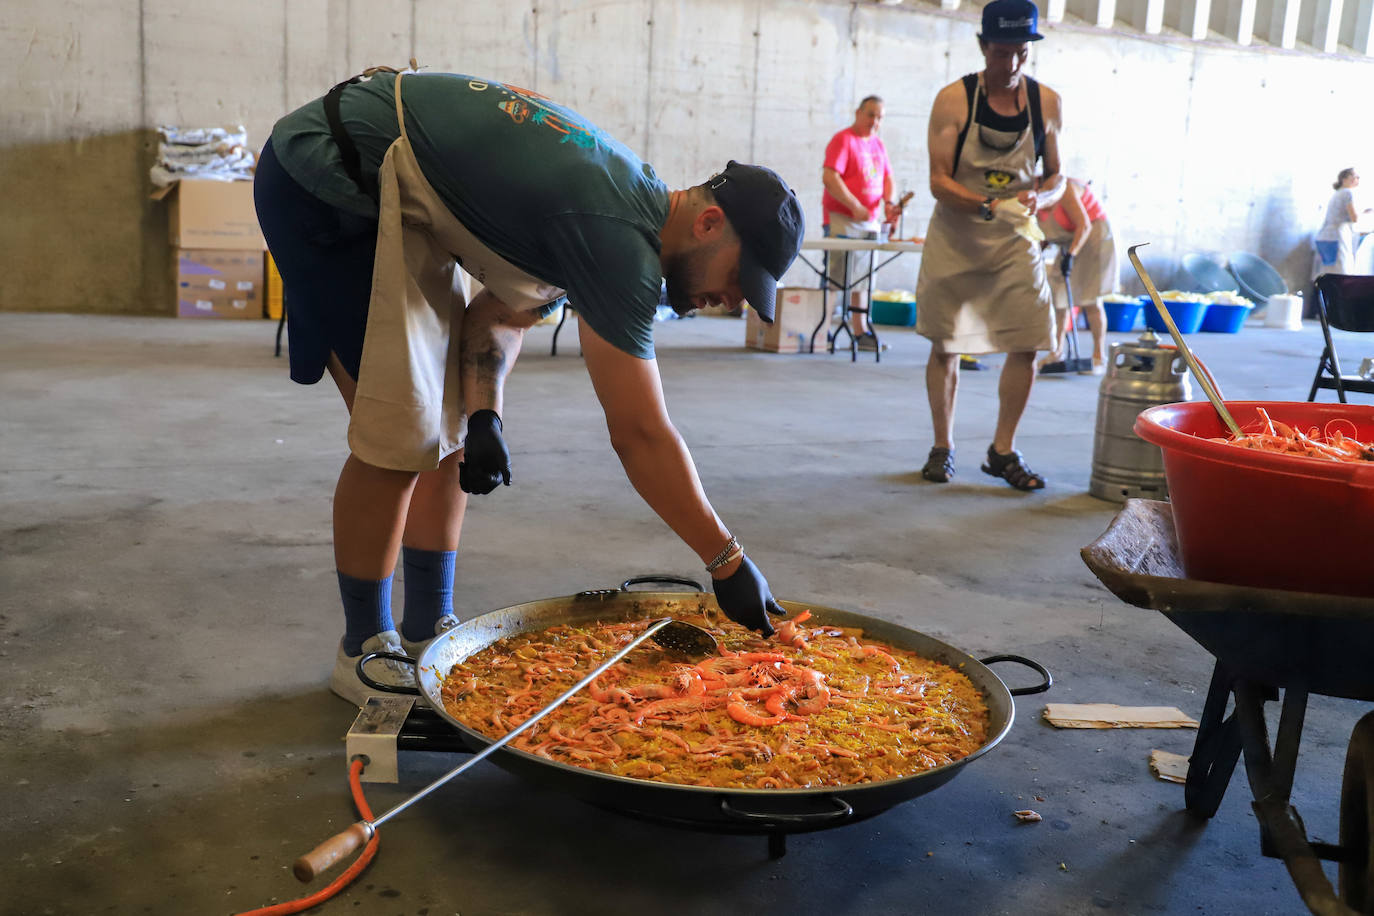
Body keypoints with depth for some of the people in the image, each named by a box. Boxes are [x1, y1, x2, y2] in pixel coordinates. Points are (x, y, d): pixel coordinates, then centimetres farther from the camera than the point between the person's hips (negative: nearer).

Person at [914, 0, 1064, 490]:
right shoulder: (954, 99, -9)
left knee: (1027, 346, -4)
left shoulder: (1046, 101, 0)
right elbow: (938, 181, -13)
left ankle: (1003, 450, 12)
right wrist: (986, 206, -29)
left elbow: (1057, 177, 6)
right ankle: (942, 447, 20)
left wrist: (1038, 199, -17)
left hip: (1016, 240, 2)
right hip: (954, 238, -2)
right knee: (945, 346, 4)